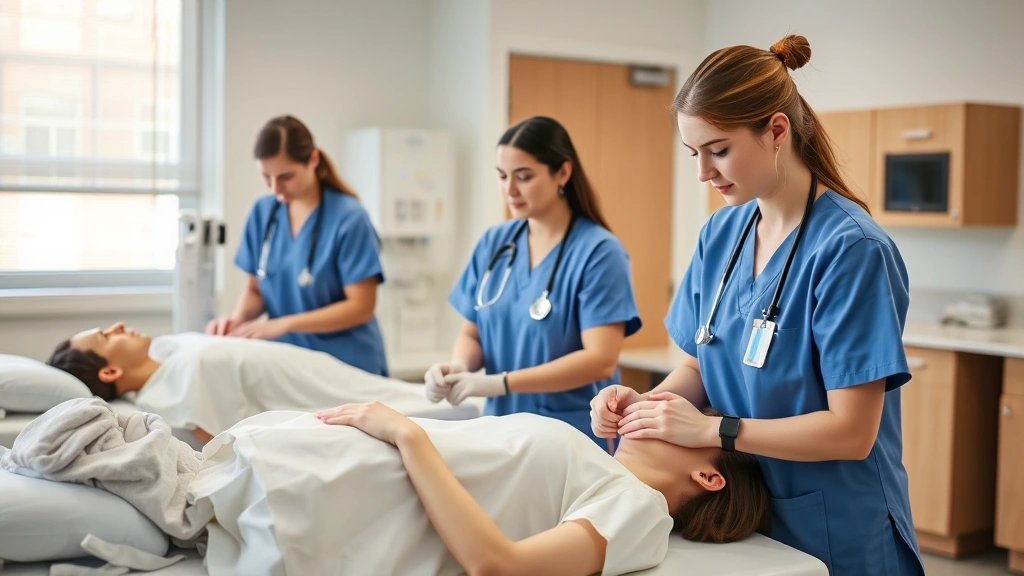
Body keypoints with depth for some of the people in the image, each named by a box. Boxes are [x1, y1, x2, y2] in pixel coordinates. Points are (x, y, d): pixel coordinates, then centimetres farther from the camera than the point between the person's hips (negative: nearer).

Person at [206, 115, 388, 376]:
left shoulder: (348, 218, -12)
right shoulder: (263, 212, 3)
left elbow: (361, 307, -13)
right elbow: (256, 288, 11)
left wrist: (283, 324, -20)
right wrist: (237, 319, -10)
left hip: (347, 367, -4)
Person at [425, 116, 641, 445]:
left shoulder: (598, 251, -12)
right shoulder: (493, 244, 4)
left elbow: (600, 360, -19)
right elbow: (472, 333, 9)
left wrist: (501, 382, -24)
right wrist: (458, 367, -13)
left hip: (573, 439, -4)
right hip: (502, 430, 5)